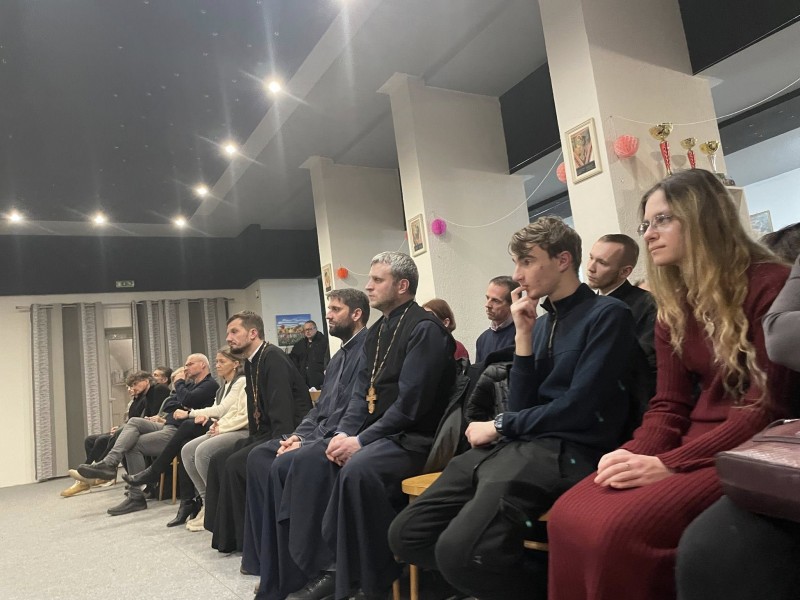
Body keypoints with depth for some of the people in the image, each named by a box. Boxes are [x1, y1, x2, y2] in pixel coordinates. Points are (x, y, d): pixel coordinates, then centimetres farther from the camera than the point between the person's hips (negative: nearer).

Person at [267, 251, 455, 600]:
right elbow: (362, 389, 13)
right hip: (375, 433, 9)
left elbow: (411, 401, -20)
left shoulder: (425, 329, -13)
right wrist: (345, 432, -4)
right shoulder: (377, 331, 15)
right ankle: (321, 565, 0)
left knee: (358, 469, -33)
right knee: (307, 461, -6)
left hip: (412, 437, -9)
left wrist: (362, 440, -19)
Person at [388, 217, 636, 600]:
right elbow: (521, 407, 12)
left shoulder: (608, 314, -3)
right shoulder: (540, 322, 18)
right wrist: (523, 335, 3)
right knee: (407, 534, -4)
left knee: (460, 549, -28)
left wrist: (499, 426, -2)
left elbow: (578, 407, -12)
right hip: (513, 445, 7)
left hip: (566, 451, -7)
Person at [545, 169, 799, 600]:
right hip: (693, 443, 6)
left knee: (619, 529, -28)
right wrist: (635, 453, -12)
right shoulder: (673, 306, 12)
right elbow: (669, 405, 8)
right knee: (569, 515, -17)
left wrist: (668, 464, -21)